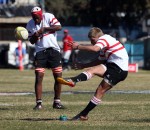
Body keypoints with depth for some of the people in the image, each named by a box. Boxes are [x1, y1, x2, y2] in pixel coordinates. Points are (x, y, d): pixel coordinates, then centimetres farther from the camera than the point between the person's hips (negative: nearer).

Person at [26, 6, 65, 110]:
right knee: (38, 77, -7)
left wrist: (44, 29, -21)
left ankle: (57, 102, 11)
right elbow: (32, 41, 7)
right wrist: (35, 36, -15)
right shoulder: (30, 25, 3)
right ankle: (39, 103, -1)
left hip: (54, 50, -1)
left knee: (58, 77, 0)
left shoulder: (49, 17, -6)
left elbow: (59, 27, -18)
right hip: (40, 52, 1)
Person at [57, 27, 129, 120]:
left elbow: (95, 48, -24)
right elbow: (100, 62, 25)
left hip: (119, 69, -8)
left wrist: (78, 46, -21)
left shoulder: (103, 38, -4)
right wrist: (83, 65, 20)